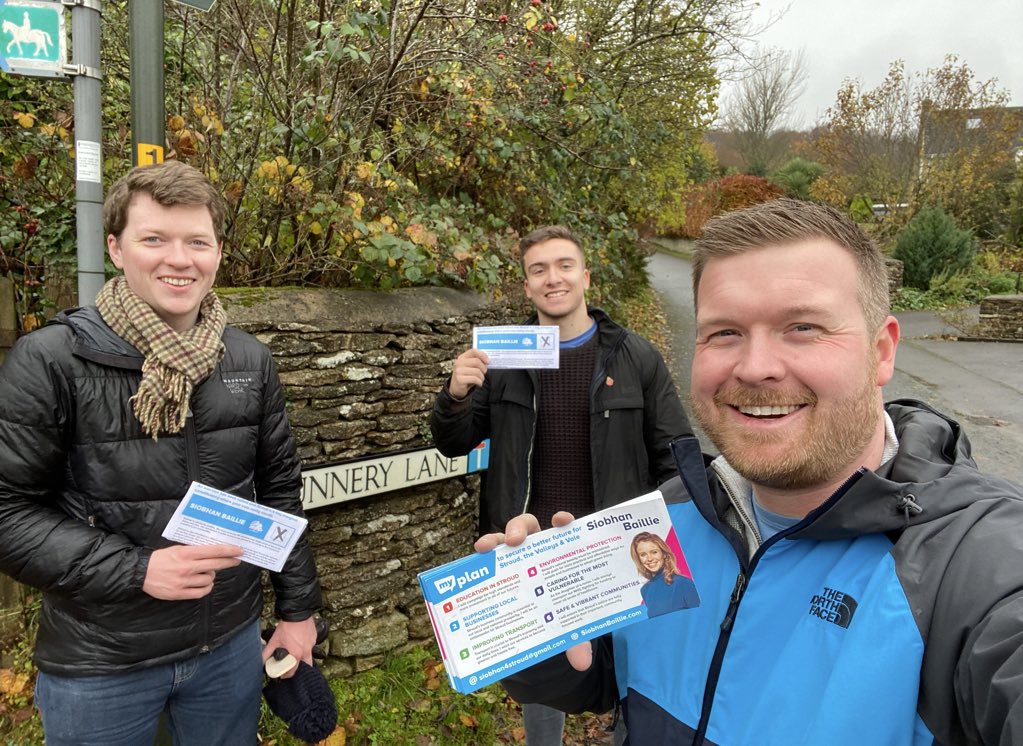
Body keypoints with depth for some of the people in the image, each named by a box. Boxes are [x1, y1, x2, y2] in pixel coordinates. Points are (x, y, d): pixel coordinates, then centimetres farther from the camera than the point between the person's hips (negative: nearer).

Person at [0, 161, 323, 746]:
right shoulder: (50, 361, -14)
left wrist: (299, 608, 6)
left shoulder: (250, 361, -1)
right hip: (98, 663, -3)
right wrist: (135, 570, -22)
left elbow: (280, 489, 5)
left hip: (231, 642, 4)